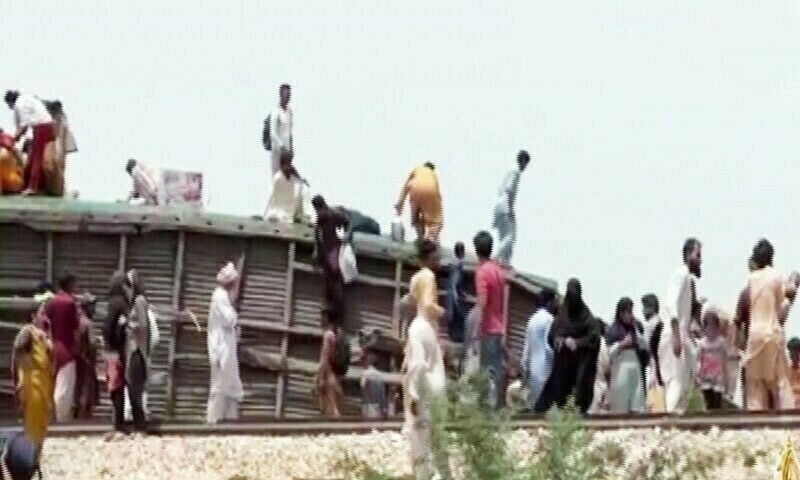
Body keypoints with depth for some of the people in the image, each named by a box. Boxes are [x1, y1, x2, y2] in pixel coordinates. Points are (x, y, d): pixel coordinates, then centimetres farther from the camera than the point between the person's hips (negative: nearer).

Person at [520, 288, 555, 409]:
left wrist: (525, 370, 19)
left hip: (533, 369, 8)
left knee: (533, 405, 8)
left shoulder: (533, 319, 14)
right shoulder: (549, 319, -9)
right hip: (545, 370, -8)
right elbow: (548, 346, -17)